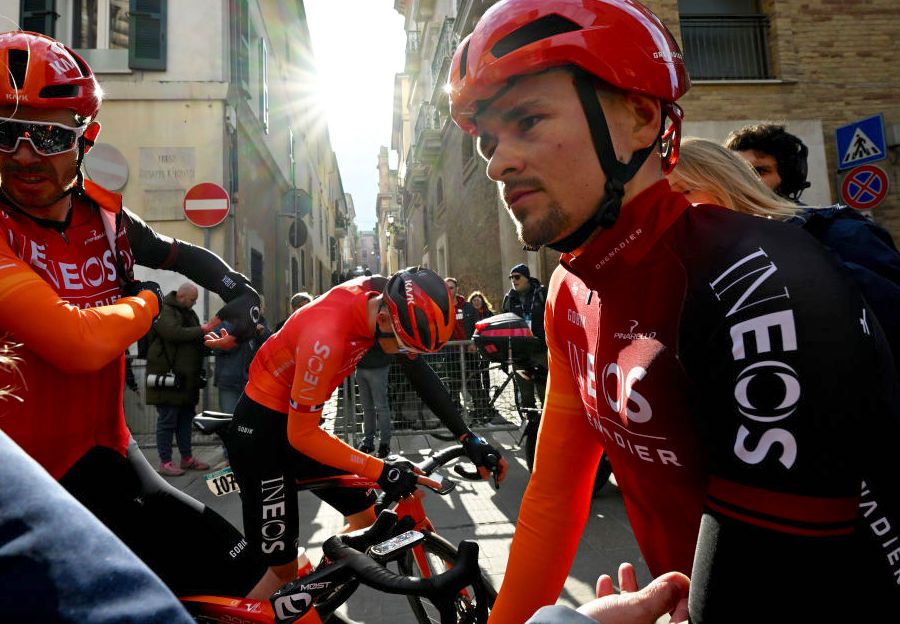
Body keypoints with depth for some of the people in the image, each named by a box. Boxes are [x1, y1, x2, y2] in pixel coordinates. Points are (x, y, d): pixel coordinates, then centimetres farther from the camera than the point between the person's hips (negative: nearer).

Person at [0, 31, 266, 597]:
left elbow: (184, 256, 18)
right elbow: (80, 344, -29)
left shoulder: (102, 214, 1)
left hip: (102, 453, 5)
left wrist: (241, 291, 2)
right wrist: (147, 301, -12)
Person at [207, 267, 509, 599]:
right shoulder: (327, 337, -36)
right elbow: (301, 435, -25)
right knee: (283, 567, -4)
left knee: (365, 518, 9)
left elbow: (419, 371, -4)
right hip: (261, 427, -8)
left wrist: (468, 437, -9)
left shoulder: (377, 296, -13)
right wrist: (381, 471, -25)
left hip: (298, 422, 8)